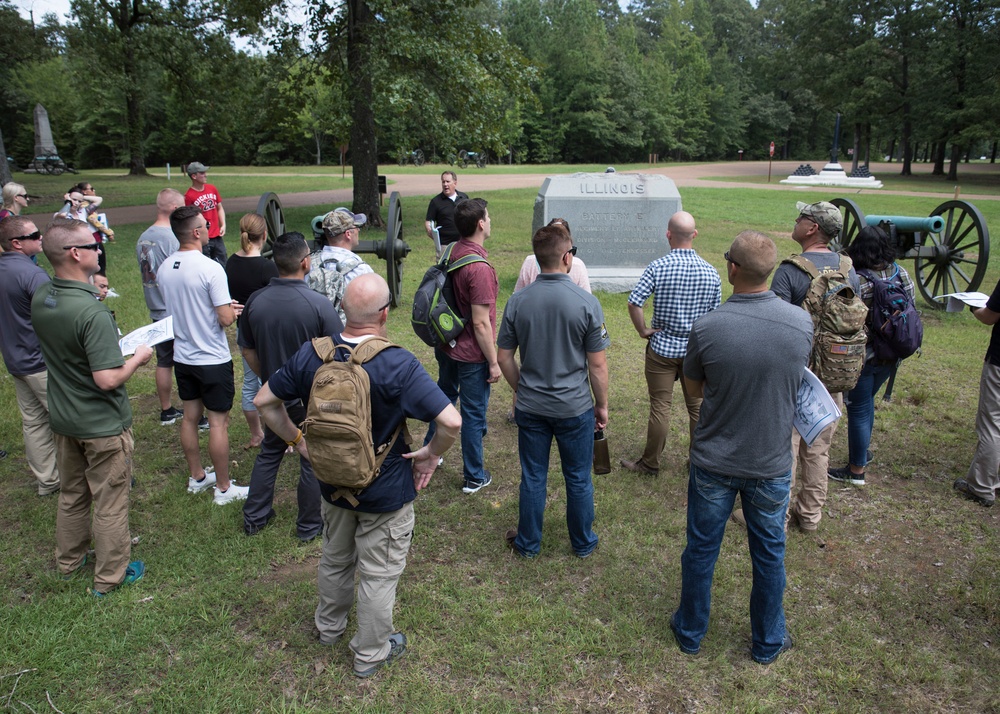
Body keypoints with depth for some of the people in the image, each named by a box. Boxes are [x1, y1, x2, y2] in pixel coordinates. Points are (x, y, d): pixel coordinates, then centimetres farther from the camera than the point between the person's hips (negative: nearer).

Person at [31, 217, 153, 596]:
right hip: (103, 425, -8)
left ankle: (70, 558, 44)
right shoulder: (93, 312, -30)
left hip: (63, 419, 8)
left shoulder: (40, 299, -4)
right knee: (109, 503, 10)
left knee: (72, 494, 26)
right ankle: (110, 575, 25)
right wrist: (137, 358, -14)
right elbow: (107, 379, -31)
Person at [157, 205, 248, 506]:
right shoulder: (210, 269, -21)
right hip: (213, 359, -7)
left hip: (182, 357, 7)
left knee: (190, 417, 17)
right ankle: (223, 488, 13)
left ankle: (197, 477, 33)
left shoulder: (164, 268, 1)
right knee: (218, 423, 2)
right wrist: (230, 309, 2)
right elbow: (225, 319, -21)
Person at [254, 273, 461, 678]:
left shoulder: (311, 354, -13)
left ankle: (329, 627, 53)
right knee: (378, 575, 16)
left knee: (335, 559, 29)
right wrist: (432, 455, -16)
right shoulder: (398, 366, -28)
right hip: (386, 493, -5)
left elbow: (264, 402, -1)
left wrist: (297, 440, 7)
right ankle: (370, 654, 35)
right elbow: (451, 421, -33)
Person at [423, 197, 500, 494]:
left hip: (446, 345, 8)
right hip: (472, 355, -8)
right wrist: (494, 362, -15)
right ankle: (474, 477, 23)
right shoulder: (479, 268, -27)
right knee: (473, 416, 7)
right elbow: (481, 323, -25)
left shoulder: (451, 254, -2)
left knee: (445, 395, 27)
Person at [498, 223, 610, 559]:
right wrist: (602, 404, 3)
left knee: (533, 477, 16)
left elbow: (504, 358, -1)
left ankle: (528, 543, 31)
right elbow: (597, 364, -11)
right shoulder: (587, 303, -15)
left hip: (530, 407, 2)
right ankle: (583, 543, 33)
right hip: (575, 407, -2)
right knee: (578, 479, 15)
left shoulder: (517, 301, -7)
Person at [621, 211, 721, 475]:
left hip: (662, 347, -3)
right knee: (697, 406, 14)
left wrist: (643, 331, -8)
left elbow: (634, 302, -21)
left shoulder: (658, 267, -14)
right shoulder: (711, 272, -4)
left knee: (660, 406, 5)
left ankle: (650, 463, 17)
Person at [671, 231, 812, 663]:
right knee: (769, 554, 19)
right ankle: (767, 642, 37)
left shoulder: (706, 327, -20)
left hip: (714, 461, -1)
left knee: (701, 549, 16)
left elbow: (694, 388, -3)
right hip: (771, 463, 1)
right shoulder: (801, 323, -14)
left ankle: (690, 632, 35)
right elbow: (796, 380, 5)